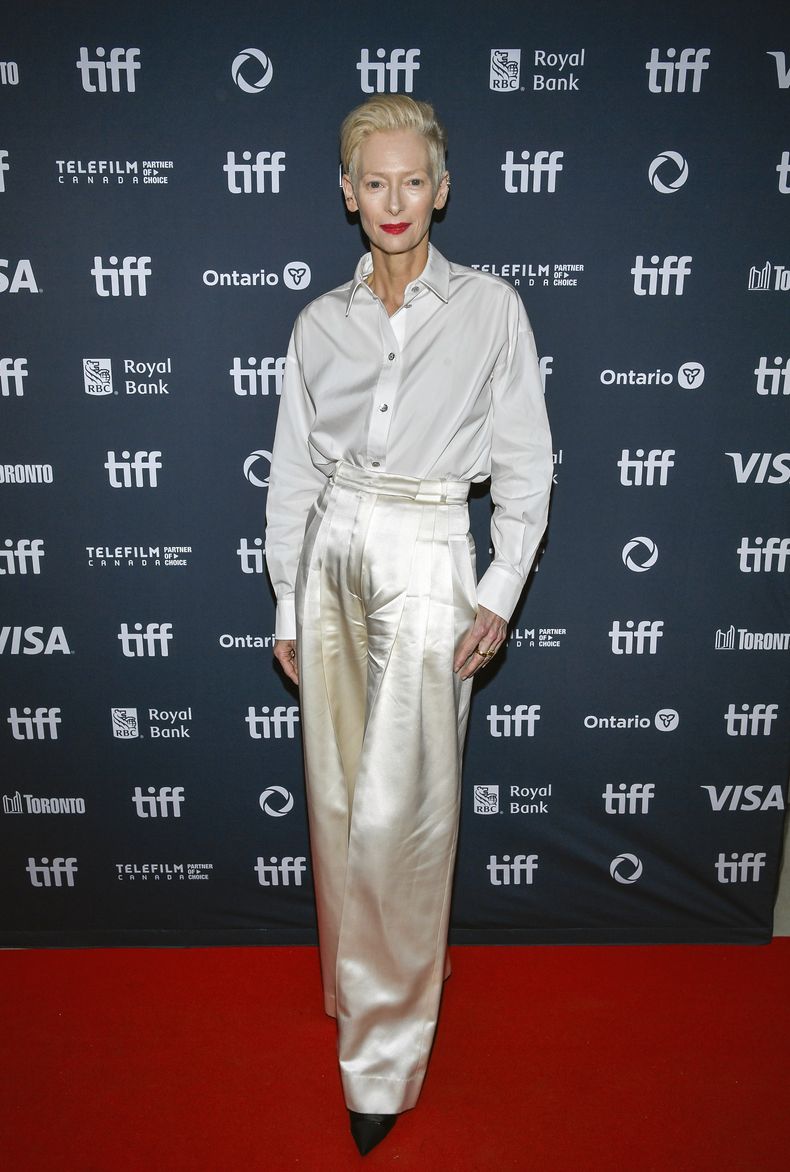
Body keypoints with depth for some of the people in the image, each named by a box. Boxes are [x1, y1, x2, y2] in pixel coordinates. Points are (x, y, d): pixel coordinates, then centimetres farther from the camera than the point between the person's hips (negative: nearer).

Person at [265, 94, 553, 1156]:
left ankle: (385, 1053, 15)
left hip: (425, 561, -4)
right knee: (336, 796, 12)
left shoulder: (490, 309, 1)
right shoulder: (321, 323, 9)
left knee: (395, 812, -4)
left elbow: (524, 467, 0)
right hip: (332, 557, 4)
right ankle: (360, 980, 36)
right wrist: (288, 606, 10)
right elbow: (294, 472, 11)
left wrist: (500, 595, -7)